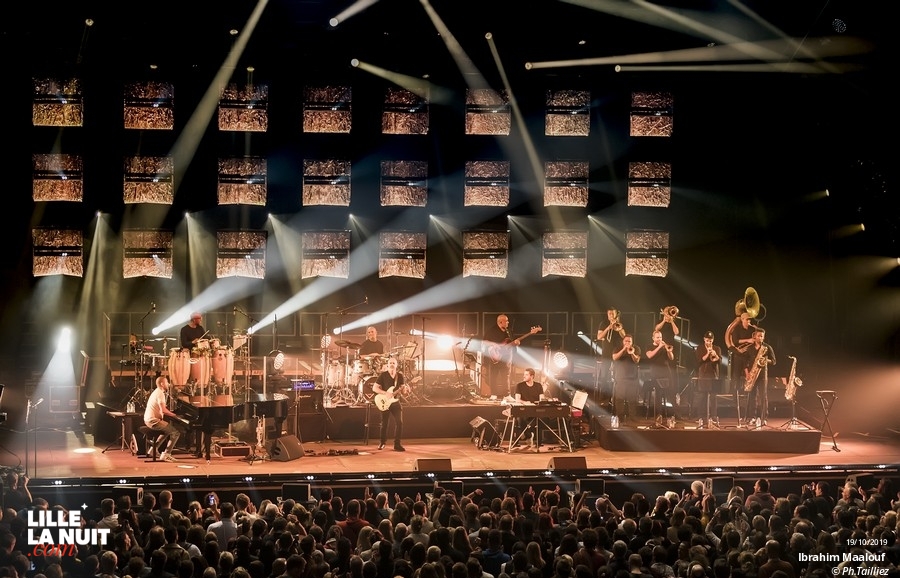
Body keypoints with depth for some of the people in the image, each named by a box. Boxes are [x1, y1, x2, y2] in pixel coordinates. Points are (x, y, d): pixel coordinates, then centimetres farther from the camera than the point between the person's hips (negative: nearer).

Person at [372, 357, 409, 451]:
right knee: (384, 424, 4)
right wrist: (386, 393, -18)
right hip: (385, 403, -2)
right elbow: (374, 388, -6)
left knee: (399, 423, -9)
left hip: (396, 402, 2)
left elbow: (403, 391, 8)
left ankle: (397, 444, -3)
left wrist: (405, 390, -17)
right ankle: (382, 443, 21)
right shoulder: (383, 375, -2)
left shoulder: (400, 376, 7)